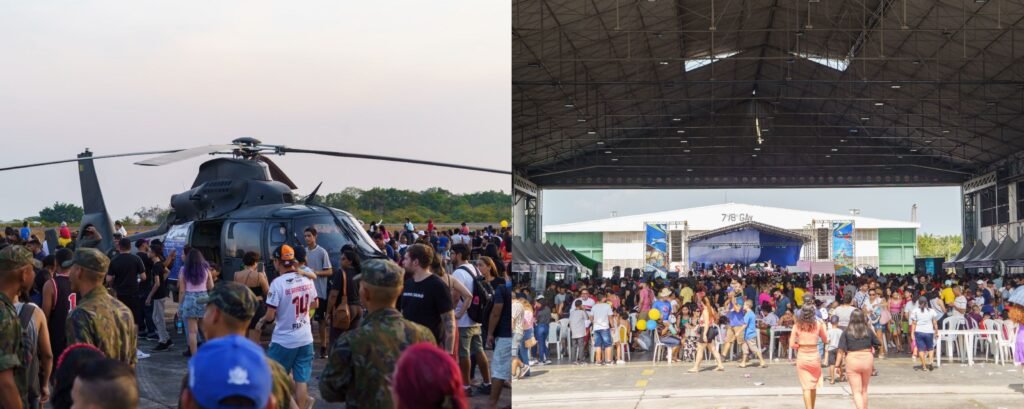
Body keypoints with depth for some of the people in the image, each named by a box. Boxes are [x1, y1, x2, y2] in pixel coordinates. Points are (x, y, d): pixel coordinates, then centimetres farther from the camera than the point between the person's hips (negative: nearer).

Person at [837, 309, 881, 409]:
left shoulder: (846, 332, -6)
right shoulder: (869, 331, -1)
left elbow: (841, 350, -10)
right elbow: (878, 344, 12)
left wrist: (838, 365, -5)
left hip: (852, 361, -3)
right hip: (867, 359, 3)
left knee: (856, 391, -2)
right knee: (864, 389, 20)